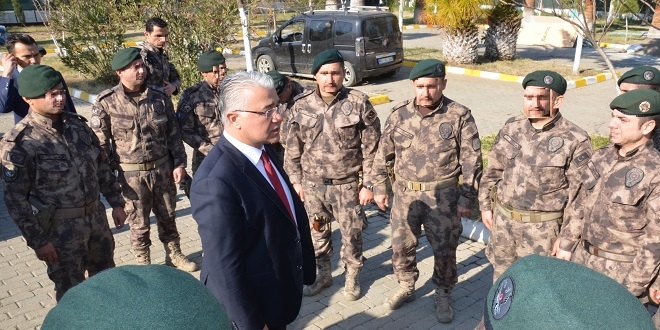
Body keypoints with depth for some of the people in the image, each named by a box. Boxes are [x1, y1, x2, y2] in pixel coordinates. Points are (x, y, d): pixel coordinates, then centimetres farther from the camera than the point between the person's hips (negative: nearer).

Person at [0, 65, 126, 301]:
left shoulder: (77, 124, 1)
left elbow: (102, 166, 10)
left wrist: (116, 202, 10)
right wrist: (37, 241, -12)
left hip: (96, 215, 6)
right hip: (60, 227, -6)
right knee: (72, 290, 11)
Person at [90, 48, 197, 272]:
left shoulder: (159, 98, -1)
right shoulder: (106, 103, -11)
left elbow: (173, 134, 5)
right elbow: (100, 144, -7)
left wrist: (179, 163, 1)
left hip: (163, 169, 3)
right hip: (131, 174, -3)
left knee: (167, 217, 18)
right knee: (139, 223, 12)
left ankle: (174, 256, 37)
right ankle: (144, 264, 31)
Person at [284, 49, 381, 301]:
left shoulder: (359, 103, -11)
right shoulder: (302, 105, -4)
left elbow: (371, 149, -8)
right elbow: (293, 148, 5)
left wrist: (368, 184, -8)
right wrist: (296, 180, 4)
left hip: (347, 185, -2)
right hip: (312, 184, 3)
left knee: (351, 234, 11)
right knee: (317, 233, 18)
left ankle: (352, 277, 35)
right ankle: (323, 274, 40)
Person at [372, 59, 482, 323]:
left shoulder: (459, 116, -9)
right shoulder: (399, 114, -1)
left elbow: (472, 161, -6)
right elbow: (383, 154, 8)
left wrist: (467, 198, -7)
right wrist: (379, 187, 7)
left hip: (443, 195, -3)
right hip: (405, 193, 3)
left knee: (444, 249, 9)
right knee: (401, 245, 14)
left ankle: (442, 296, 32)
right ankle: (406, 288, 39)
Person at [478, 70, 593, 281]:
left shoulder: (575, 141, -14)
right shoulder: (511, 127, 1)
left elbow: (580, 194, -11)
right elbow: (493, 171, 11)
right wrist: (486, 205, 11)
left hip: (543, 228, -5)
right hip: (503, 218, 5)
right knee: (501, 276, 21)